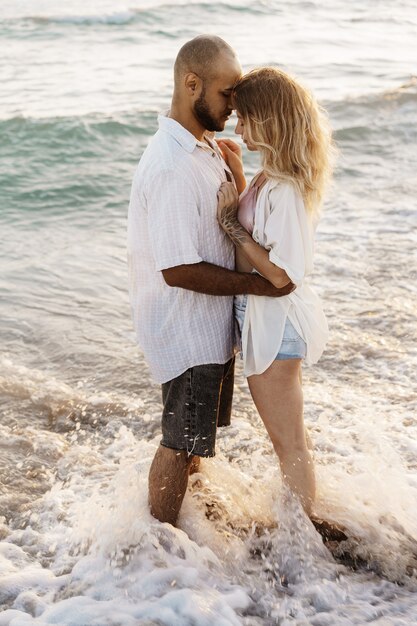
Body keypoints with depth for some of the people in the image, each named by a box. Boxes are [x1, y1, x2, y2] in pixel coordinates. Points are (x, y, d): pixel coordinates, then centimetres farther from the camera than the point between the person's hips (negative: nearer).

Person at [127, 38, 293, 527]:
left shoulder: (204, 145, 4)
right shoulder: (172, 169, -28)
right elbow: (178, 270, -29)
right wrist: (259, 284, -22)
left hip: (208, 321, 10)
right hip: (184, 327, -10)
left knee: (200, 429, 27)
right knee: (180, 442, 7)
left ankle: (192, 501, 50)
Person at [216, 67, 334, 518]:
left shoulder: (285, 189, -26)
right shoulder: (272, 175, 3)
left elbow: (281, 273, -27)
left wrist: (231, 224, -22)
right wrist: (238, 176, 10)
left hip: (275, 319, -10)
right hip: (262, 313, 10)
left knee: (289, 440, 7)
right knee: (284, 434, 25)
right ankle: (297, 518, 43)